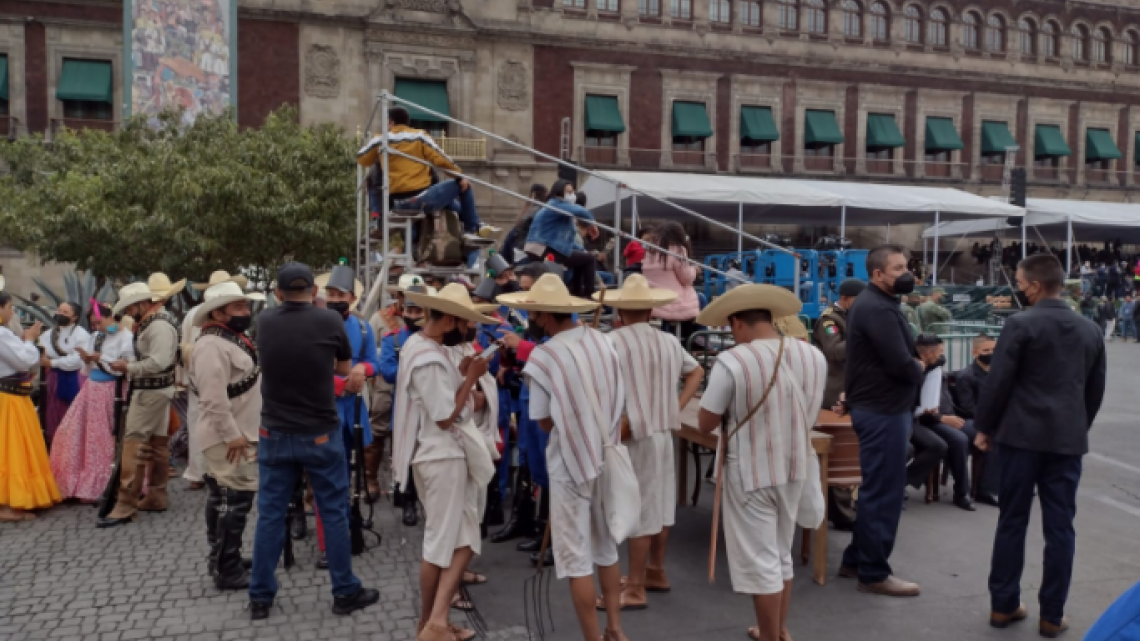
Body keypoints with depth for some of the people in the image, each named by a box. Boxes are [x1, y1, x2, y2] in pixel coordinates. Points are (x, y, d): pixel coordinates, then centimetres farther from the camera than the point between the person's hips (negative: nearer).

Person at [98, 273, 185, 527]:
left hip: (151, 392, -10)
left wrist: (128, 367, -18)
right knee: (157, 443, 14)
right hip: (156, 389, 10)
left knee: (133, 445, -9)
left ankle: (125, 505, -6)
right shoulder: (153, 321, 12)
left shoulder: (159, 325, -20)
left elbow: (159, 362, -27)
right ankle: (157, 496, 22)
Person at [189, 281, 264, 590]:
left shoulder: (234, 339, 16)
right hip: (228, 439, -10)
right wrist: (231, 434, -24)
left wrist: (243, 432, 21)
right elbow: (214, 398, -25)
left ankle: (221, 560, 25)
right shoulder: (211, 345, -18)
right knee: (236, 500, -9)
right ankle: (228, 571, -3)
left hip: (240, 434, 10)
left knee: (222, 499, 16)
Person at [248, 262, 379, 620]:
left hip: (274, 434, 3)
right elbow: (345, 369, 4)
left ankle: (260, 597, 18)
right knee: (334, 513, 7)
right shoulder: (330, 321, -10)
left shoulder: (264, 322, -1)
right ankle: (345, 592, 15)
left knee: (270, 515, 10)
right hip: (321, 433, -3)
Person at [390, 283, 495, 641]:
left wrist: (460, 373, 4)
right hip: (443, 457, -10)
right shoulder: (429, 358, -22)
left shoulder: (419, 345, 11)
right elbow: (446, 417, -21)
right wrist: (471, 378, -14)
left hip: (444, 455, 10)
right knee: (441, 543, 3)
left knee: (462, 541, 12)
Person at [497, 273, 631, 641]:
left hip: (570, 464, -6)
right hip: (606, 458, 6)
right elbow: (619, 402, 5)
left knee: (577, 557, 6)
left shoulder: (543, 355, -16)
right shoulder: (603, 342, -2)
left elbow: (544, 422, -8)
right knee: (606, 547, 20)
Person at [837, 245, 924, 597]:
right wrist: (920, 369, -4)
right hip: (883, 410, -11)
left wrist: (911, 366, -4)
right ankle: (873, 573, 8)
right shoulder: (878, 309, -19)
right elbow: (901, 364, -25)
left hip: (876, 405, 11)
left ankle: (855, 560, 27)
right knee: (884, 491, -2)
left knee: (876, 487, 18)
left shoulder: (872, 303, 15)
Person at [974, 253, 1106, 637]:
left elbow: (997, 381, -10)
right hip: (1068, 440, 3)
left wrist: (984, 427, 1)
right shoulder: (1090, 331, 8)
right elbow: (1095, 391, 13)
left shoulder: (1020, 324, -8)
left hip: (1020, 435, -3)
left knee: (1012, 522, 6)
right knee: (1060, 528, 7)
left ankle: (1003, 606, 14)